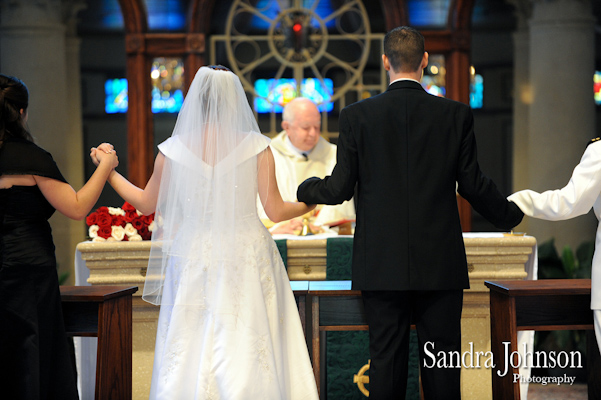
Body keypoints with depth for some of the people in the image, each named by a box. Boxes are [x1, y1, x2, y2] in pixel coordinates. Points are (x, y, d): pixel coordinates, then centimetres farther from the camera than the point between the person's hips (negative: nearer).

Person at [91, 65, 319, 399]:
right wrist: (310, 204, 17)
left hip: (193, 259, 1)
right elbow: (276, 212, -3)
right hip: (247, 259, -1)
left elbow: (146, 203, 10)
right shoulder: (256, 147, -5)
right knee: (248, 355, 4)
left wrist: (108, 170, 24)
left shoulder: (174, 150, -3)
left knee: (188, 357, 8)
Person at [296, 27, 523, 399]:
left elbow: (340, 188, -2)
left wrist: (306, 188, 20)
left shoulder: (356, 115, -3)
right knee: (441, 363, 6)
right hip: (441, 265, 0)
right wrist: (510, 214, 20)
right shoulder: (457, 114, -2)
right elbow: (473, 185, 1)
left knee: (387, 358, 6)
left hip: (381, 265, 0)